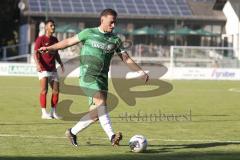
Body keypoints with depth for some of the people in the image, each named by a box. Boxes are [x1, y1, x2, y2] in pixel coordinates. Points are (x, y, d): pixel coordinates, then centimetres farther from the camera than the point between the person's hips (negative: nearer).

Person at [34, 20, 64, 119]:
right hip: (43, 69, -6)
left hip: (53, 69, 6)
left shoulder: (54, 40, 14)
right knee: (44, 90, -12)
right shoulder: (40, 39, -5)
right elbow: (35, 53, -12)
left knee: (56, 90, 2)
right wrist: (38, 64, -27)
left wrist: (60, 63, 10)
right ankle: (44, 113, -9)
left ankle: (53, 112, 12)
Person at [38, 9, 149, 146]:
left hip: (102, 78, 5)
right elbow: (69, 42, 9)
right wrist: (50, 48, 0)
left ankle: (73, 132, 21)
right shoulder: (89, 33, 3)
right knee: (101, 103, -24)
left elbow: (126, 59, 12)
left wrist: (141, 72, 3)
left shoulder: (115, 40, 12)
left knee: (96, 113, 0)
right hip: (88, 75, -5)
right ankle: (111, 136, -33)